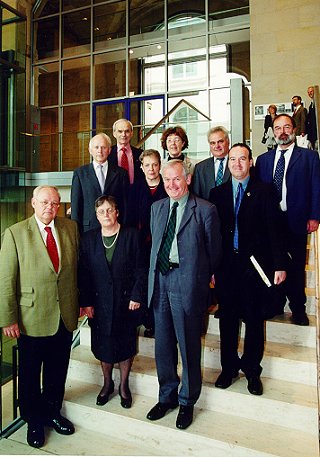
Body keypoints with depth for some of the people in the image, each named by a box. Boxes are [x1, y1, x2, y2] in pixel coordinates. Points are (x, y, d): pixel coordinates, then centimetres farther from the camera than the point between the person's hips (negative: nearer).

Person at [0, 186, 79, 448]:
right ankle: (34, 421, 40)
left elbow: (78, 267, 5)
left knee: (58, 371, 19)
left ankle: (52, 412, 44)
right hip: (32, 317, -3)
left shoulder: (71, 228, 2)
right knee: (30, 374, 17)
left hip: (65, 316, 3)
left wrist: (83, 301, 4)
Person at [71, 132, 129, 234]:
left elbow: (125, 204, 6)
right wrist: (76, 230, 1)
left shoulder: (120, 173, 8)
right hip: (88, 228, 0)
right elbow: (75, 204, 5)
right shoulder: (80, 173, 7)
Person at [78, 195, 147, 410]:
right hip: (100, 302, 2)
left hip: (126, 300, -1)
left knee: (126, 343, 11)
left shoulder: (131, 235, -6)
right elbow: (84, 273, 0)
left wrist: (137, 296, -11)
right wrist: (86, 302, -3)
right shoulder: (88, 239, 1)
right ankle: (107, 383, 36)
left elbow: (141, 269, -6)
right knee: (103, 343, 13)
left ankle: (124, 385, 32)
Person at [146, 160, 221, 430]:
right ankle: (167, 396, 38)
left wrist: (205, 280, 7)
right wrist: (155, 274, 14)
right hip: (160, 281, 5)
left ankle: (187, 402, 32)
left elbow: (213, 250, 0)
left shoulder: (205, 210, -6)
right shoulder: (157, 207, 12)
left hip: (188, 283, -5)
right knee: (163, 344, 16)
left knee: (189, 345, 9)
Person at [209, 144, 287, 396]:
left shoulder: (265, 191, 0)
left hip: (254, 264, -2)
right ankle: (229, 368, 30)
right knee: (227, 318, 12)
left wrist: (279, 265, -8)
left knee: (254, 319, 9)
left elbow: (274, 230, -3)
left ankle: (252, 370, 29)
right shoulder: (217, 193, 7)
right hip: (226, 265, 2)